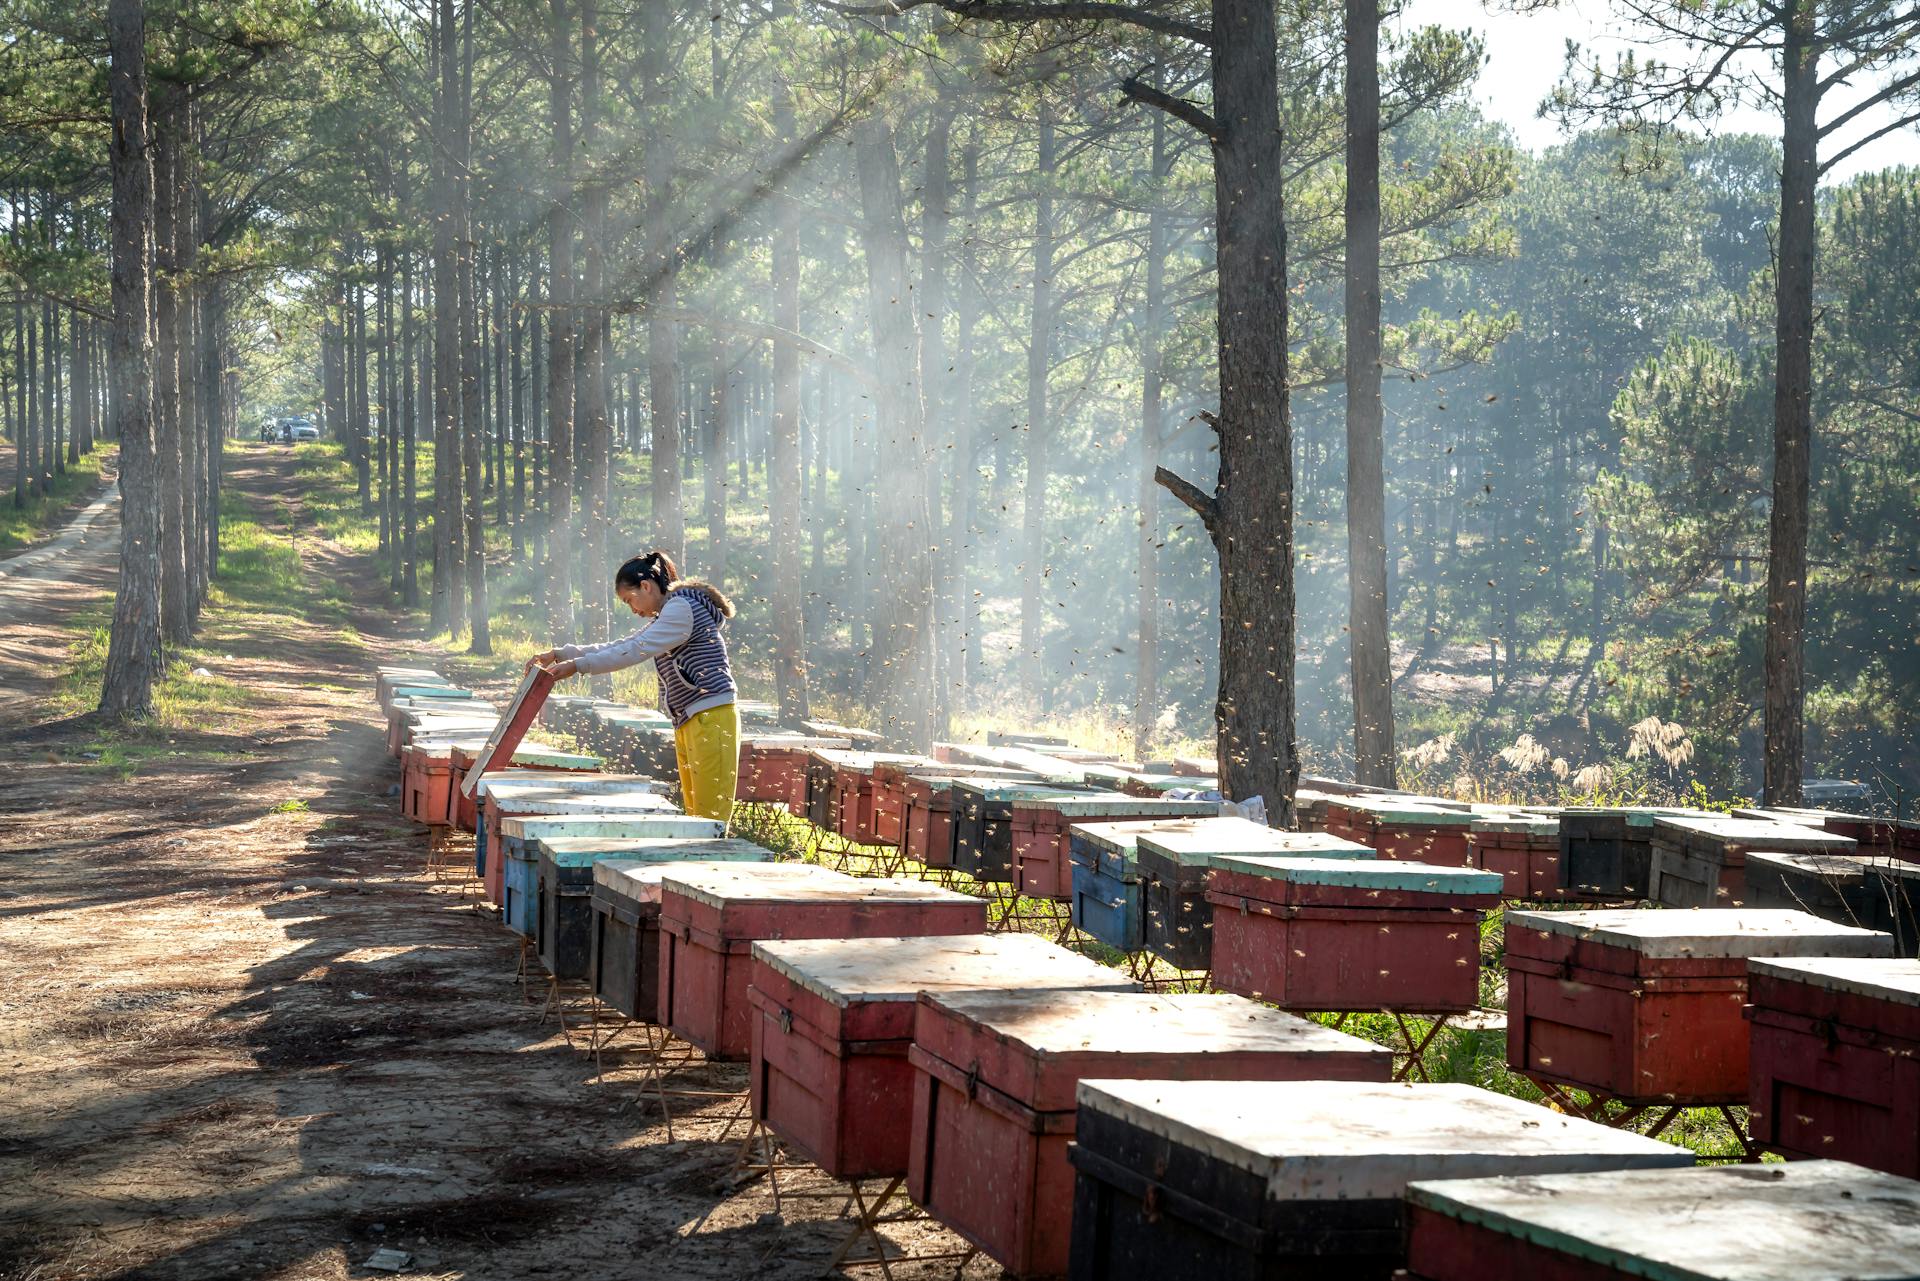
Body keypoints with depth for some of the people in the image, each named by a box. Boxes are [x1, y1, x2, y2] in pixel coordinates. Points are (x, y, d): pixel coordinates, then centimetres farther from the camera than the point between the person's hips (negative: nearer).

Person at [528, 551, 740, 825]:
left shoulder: (682, 607, -10)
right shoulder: (664, 617, 23)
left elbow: (635, 651, -19)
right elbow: (619, 647, 22)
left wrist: (578, 665, -19)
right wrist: (559, 654, 15)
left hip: (710, 719, -11)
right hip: (688, 724, 11)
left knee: (710, 820, -12)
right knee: (694, 816, 7)